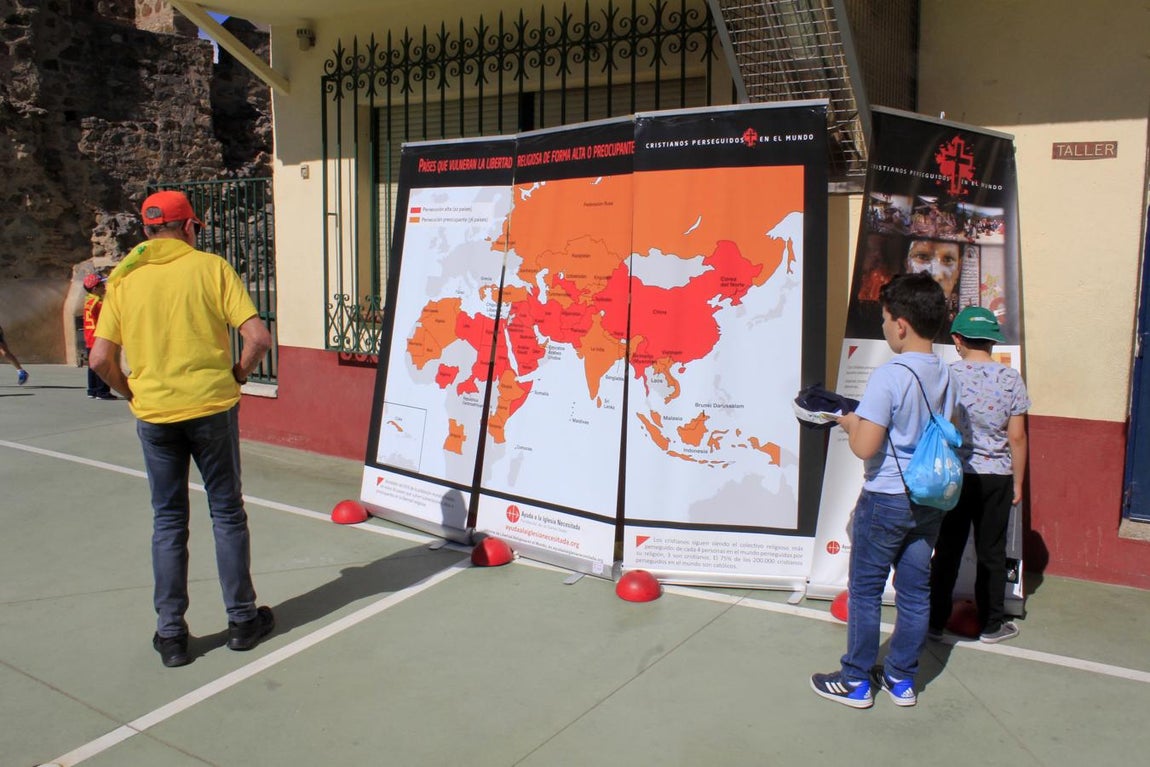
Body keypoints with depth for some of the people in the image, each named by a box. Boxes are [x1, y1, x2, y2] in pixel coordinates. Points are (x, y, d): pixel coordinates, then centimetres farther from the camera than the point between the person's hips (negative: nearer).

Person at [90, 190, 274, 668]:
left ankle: (170, 634, 18)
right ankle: (242, 620, 20)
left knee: (168, 521, 13)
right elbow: (258, 338, -12)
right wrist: (236, 376, 4)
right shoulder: (211, 267, -4)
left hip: (153, 414, 2)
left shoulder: (123, 278, 3)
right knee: (227, 512, 11)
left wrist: (132, 392, 13)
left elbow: (101, 359, -2)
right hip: (211, 408, -2)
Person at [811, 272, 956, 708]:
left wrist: (850, 422, -3)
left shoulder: (889, 376, -21)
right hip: (928, 500, 7)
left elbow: (865, 446, -24)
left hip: (885, 500, -7)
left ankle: (856, 682, 17)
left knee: (865, 591, 6)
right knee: (915, 591, 14)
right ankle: (902, 679, 26)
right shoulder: (945, 376, 3)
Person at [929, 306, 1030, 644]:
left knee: (947, 552, 9)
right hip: (996, 477, 1)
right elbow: (1017, 437, -3)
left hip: (954, 475, -1)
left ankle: (936, 622, 16)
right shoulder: (1010, 379, -5)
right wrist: (1017, 482, 8)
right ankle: (991, 624, 23)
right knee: (992, 553, 12)